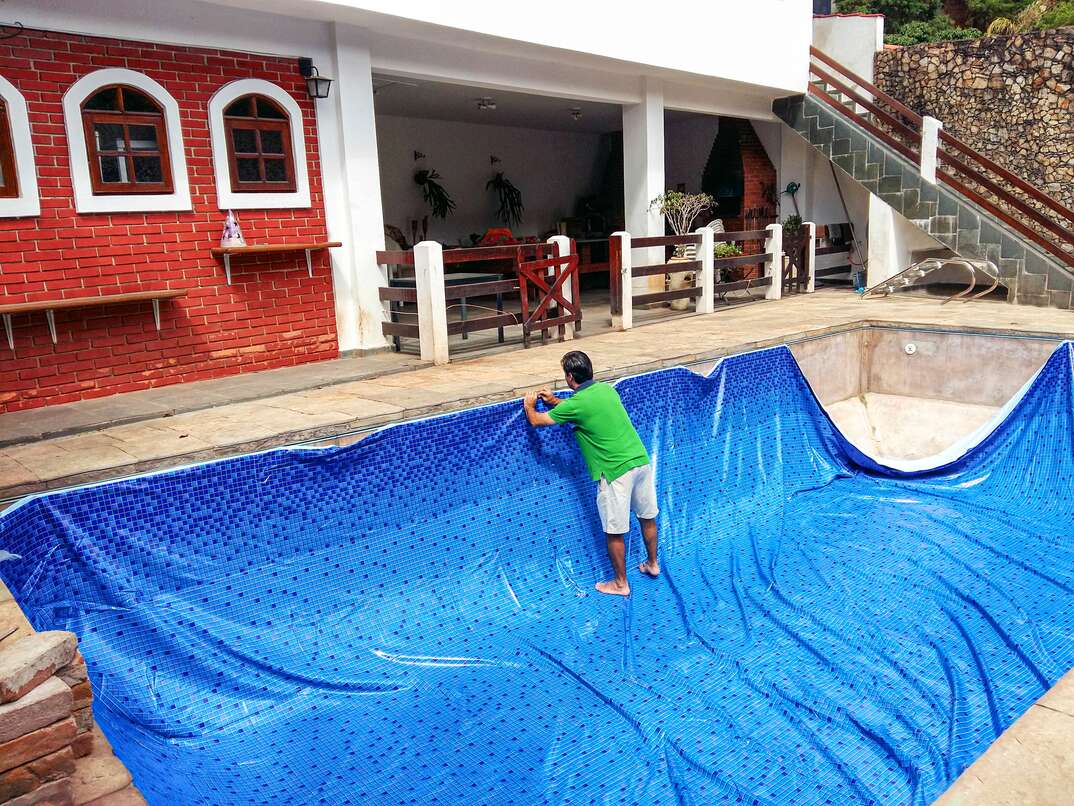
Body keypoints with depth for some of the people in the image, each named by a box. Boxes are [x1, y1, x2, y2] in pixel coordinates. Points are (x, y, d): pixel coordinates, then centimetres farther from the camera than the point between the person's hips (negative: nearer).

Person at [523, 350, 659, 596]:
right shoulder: (607, 389, 8)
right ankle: (652, 564, 42)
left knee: (615, 532, 8)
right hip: (641, 461, 8)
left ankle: (620, 584, 22)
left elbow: (536, 421, 0)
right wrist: (555, 401, 32)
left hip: (615, 472, -7)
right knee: (648, 517, 23)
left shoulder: (576, 404, -13)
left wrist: (529, 406, 22)